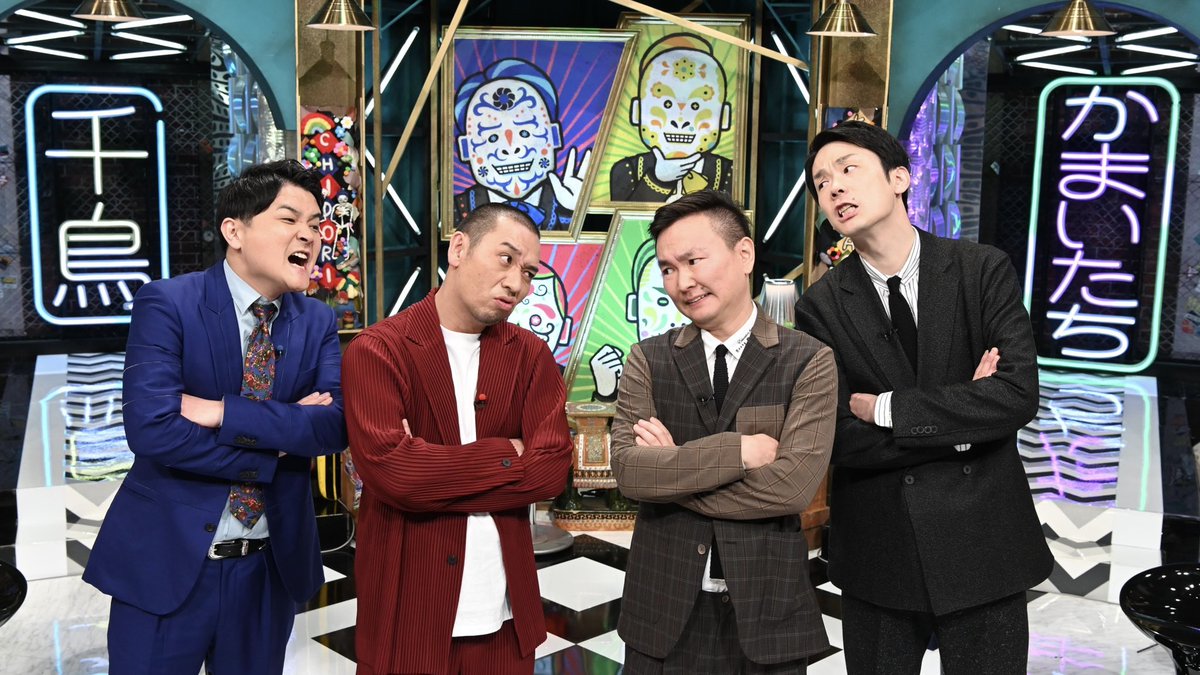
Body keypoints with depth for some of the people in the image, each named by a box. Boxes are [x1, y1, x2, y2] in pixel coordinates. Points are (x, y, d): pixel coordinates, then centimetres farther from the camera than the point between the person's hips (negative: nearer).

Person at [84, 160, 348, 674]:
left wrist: (226, 412, -22)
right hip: (169, 560, -3)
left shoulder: (317, 322, 1)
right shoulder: (166, 304, -11)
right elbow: (151, 429, -22)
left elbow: (336, 425, -12)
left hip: (271, 565, 4)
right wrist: (280, 440, -16)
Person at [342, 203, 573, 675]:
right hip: (407, 607, -3)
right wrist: (507, 455, -12)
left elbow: (552, 469, -8)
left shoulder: (531, 356, 3)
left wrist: (433, 474, -15)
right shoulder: (376, 352, -9)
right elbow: (390, 470, -21)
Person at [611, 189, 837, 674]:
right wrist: (738, 450, -18)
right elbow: (628, 469, -12)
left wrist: (673, 470, -11)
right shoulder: (648, 361, 0)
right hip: (663, 609, 2)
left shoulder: (809, 362, -6)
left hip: (765, 609, -1)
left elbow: (793, 484, -17)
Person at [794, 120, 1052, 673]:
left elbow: (1019, 395, -16)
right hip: (878, 550, 1)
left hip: (983, 543, 0)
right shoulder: (821, 306, -5)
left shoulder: (983, 270, -5)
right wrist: (962, 422, -13)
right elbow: (840, 439, -12)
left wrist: (885, 409, -16)